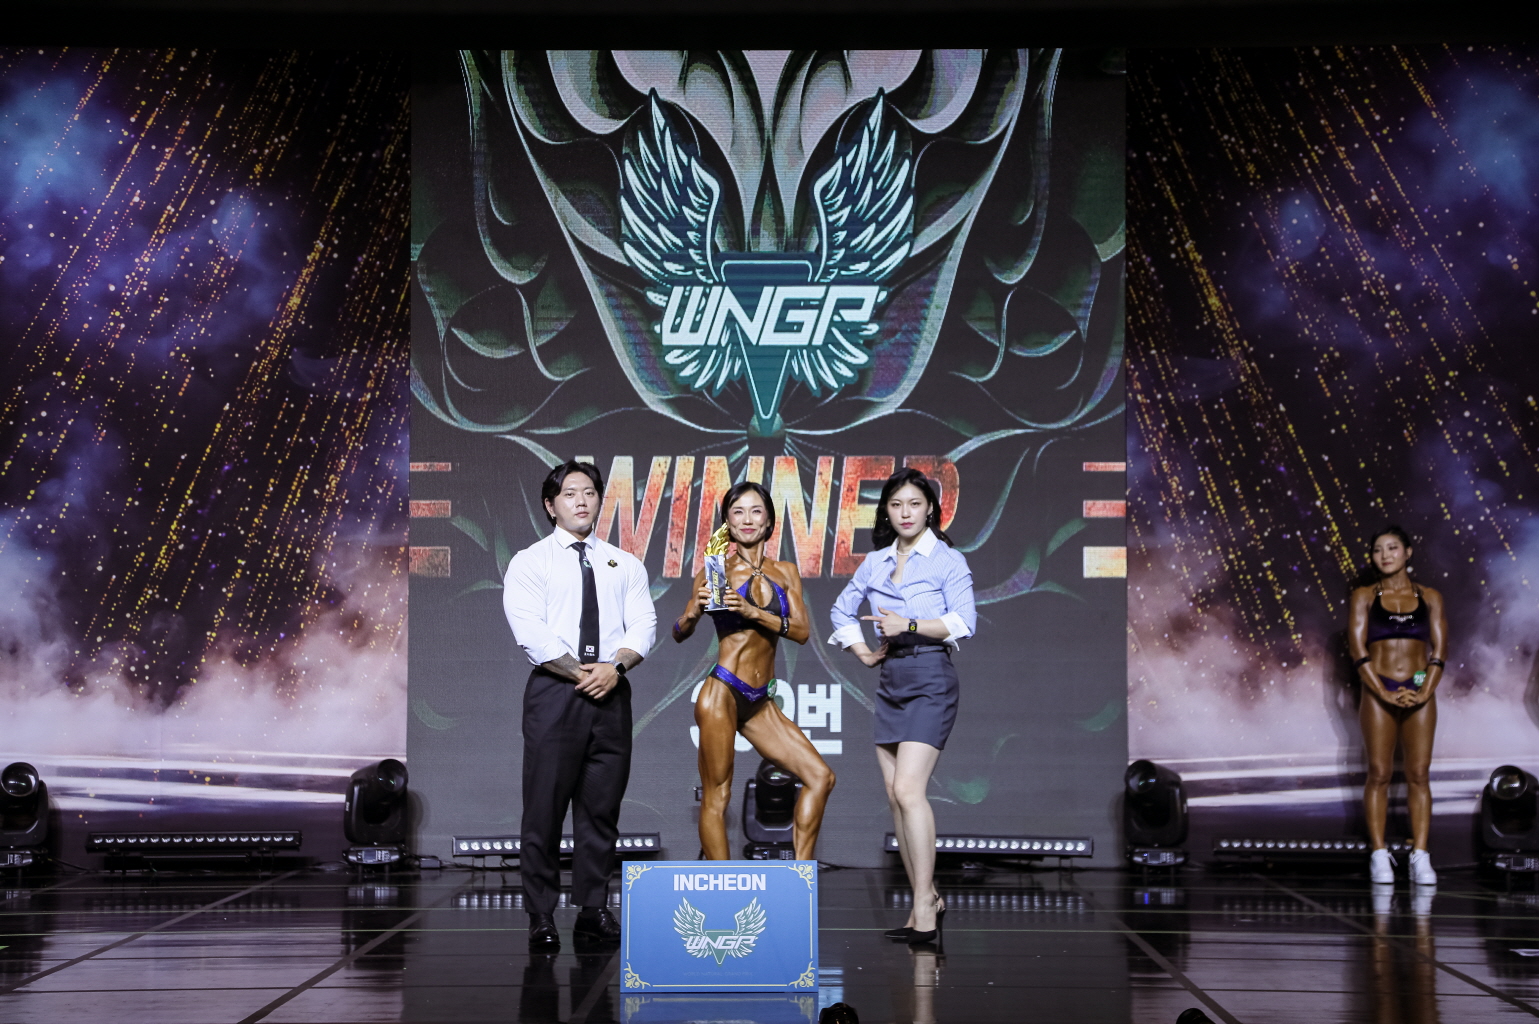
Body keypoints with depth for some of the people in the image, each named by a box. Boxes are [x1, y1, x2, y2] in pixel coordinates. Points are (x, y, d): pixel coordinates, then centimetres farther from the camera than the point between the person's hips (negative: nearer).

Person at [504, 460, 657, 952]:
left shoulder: (625, 565, 16)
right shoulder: (530, 562, 4)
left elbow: (643, 625, 6)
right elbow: (531, 632, -8)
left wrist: (615, 666, -13)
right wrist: (581, 674, -13)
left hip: (611, 693, 3)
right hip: (555, 692, -3)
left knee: (601, 809, 5)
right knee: (544, 809, -4)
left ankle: (594, 912, 11)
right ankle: (542, 920, 2)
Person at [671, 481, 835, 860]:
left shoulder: (785, 572, 10)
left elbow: (802, 631, -1)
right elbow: (679, 635, 2)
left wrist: (754, 612, -15)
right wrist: (694, 611, -19)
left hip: (759, 702, 6)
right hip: (722, 693, -5)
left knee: (821, 777, 2)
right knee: (716, 796, -5)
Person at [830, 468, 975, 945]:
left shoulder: (948, 560, -1)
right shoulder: (874, 563, 14)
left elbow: (963, 620, -11)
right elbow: (842, 610, 26)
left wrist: (909, 626, -21)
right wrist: (862, 651, 11)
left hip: (930, 679, -7)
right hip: (889, 680, 7)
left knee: (908, 789, -18)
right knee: (895, 795, 5)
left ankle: (923, 907, -15)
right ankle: (927, 900, 14)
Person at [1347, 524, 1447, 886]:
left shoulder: (1429, 597, 8)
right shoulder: (1364, 596, 5)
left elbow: (1439, 649, 3)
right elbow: (1357, 647, -3)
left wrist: (1425, 691, -11)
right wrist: (1385, 693, -13)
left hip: (1420, 693, 1)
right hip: (1378, 692, -1)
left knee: (1418, 774, -2)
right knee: (1379, 774, -2)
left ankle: (1420, 856, -2)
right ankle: (1379, 856, 1)